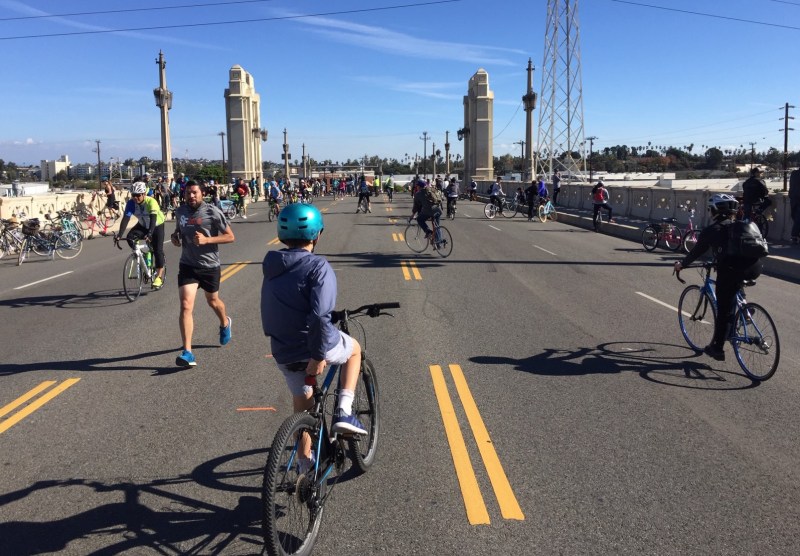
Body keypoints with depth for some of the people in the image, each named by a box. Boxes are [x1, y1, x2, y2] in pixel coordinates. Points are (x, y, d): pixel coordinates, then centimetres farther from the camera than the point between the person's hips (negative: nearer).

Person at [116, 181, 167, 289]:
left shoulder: (151, 202, -32)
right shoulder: (131, 203, -20)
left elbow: (153, 219, -42)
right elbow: (125, 219, -27)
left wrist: (149, 234, -56)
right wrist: (119, 235, -38)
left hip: (157, 225, -4)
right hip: (143, 225, 4)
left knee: (157, 250, -14)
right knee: (130, 237, -22)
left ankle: (159, 276, -5)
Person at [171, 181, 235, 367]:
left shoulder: (212, 212, -12)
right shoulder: (181, 211, 2)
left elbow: (230, 237, -11)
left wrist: (207, 240, -23)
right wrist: (175, 237, -2)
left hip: (209, 265, -2)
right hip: (188, 265, 2)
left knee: (213, 301, 20)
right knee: (186, 306, -12)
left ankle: (225, 323, 55)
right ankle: (187, 353, -13)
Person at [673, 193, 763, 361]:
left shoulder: (710, 230, 9)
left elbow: (696, 252, 17)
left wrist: (681, 264, 34)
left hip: (730, 272, -5)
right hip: (755, 269, 5)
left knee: (724, 311, 8)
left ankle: (717, 349, 15)